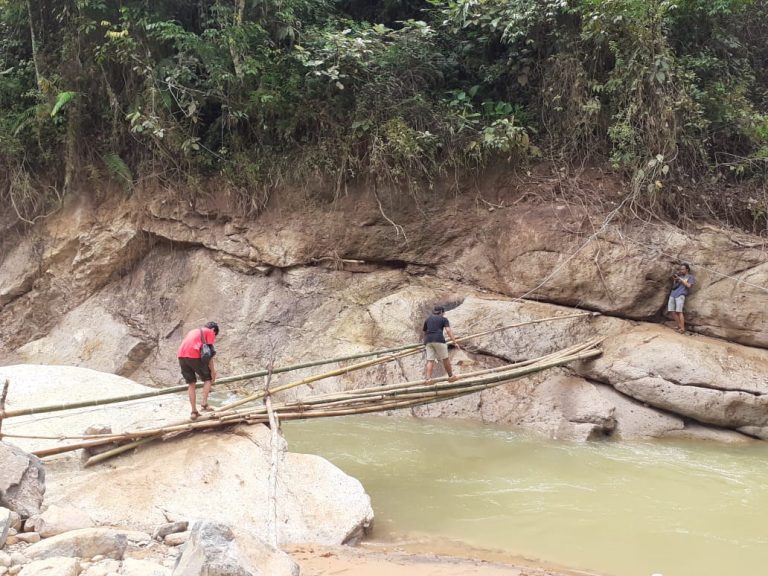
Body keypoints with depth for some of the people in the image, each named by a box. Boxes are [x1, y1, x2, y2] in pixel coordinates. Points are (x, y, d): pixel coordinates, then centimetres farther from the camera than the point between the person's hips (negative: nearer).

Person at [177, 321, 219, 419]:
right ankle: (204, 404, 0)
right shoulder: (210, 332, 12)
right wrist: (212, 371, 3)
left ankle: (194, 411, 15)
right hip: (194, 356, -6)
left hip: (181, 356, 6)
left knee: (191, 384, 15)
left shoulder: (193, 331, 33)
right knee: (208, 378, 13)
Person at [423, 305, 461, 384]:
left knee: (430, 360, 1)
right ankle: (450, 376, 16)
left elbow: (424, 332, 27)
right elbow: (449, 331, -4)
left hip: (428, 340, 4)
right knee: (445, 358, 8)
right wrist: (455, 342, -9)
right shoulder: (444, 319, 10)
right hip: (438, 339, -4)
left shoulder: (428, 319, 22)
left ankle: (428, 378, -12)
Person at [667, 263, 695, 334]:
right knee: (673, 311, -2)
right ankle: (679, 327, 4)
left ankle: (682, 328, -16)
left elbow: (689, 285, -5)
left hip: (680, 295, -6)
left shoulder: (690, 277, 10)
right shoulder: (679, 276, 25)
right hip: (673, 294, 6)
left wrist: (680, 279, -4)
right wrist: (674, 279, 6)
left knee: (679, 311, -16)